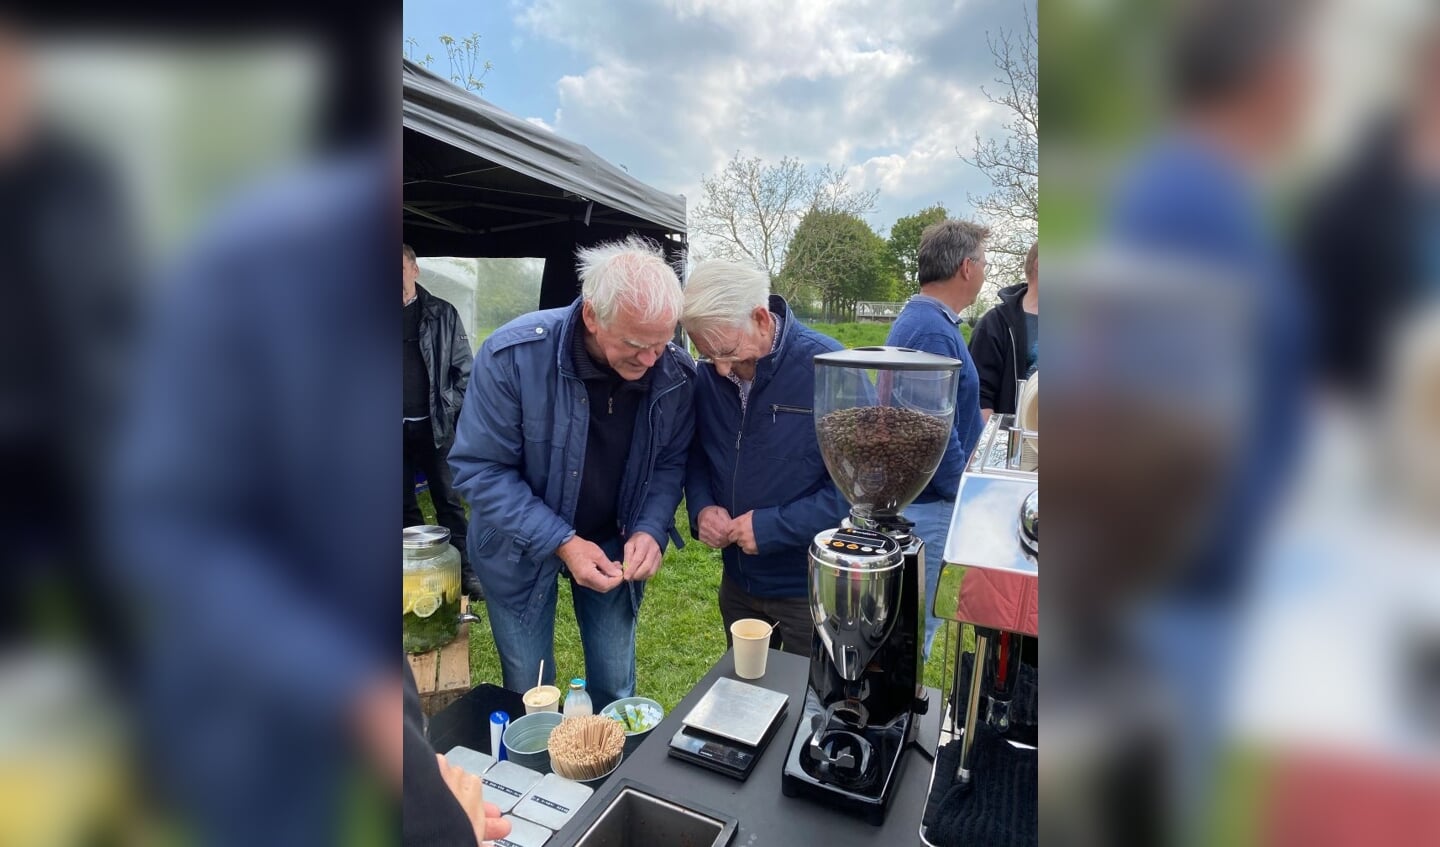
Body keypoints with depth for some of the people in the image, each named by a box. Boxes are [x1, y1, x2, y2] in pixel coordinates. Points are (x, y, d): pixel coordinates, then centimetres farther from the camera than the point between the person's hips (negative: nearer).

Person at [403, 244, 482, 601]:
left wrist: (449, 408, -6)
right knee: (404, 504, 11)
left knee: (448, 501, 4)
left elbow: (463, 367, 1)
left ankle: (464, 570, 12)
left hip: (433, 425, -2)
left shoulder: (442, 313, 0)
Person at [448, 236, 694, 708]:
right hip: (522, 546, -2)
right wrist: (561, 542, -27)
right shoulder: (513, 354, -26)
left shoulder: (676, 373, -17)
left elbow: (671, 461, -4)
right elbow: (480, 469, -21)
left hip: (614, 544, 2)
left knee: (616, 691, 16)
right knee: (530, 695, 14)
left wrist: (651, 529, -21)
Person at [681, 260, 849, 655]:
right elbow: (696, 453, 10)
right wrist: (701, 507, -9)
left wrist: (773, 527, -24)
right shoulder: (709, 374, -4)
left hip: (813, 588, -5)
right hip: (738, 581, 6)